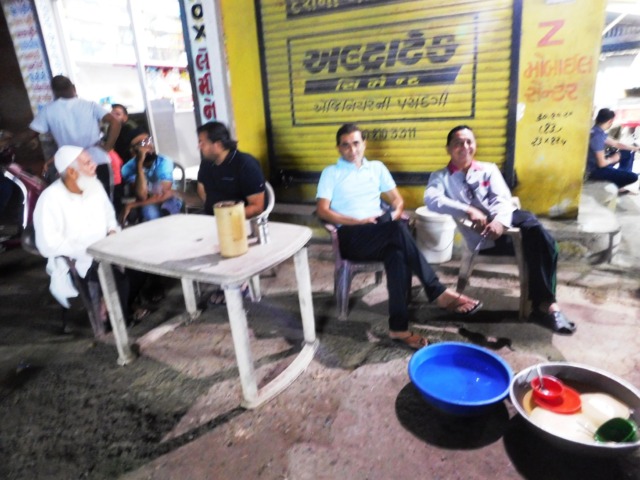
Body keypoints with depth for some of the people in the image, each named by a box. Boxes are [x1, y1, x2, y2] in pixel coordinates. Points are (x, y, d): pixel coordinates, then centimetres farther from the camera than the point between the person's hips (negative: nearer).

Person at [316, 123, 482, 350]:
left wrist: (395, 215, -6)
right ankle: (438, 292, -27)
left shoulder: (377, 167, 20)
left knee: (396, 254, -35)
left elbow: (397, 199, 19)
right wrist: (359, 221, -14)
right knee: (398, 229, -33)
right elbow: (323, 211, -3)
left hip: (381, 237, 4)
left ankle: (398, 327, -33)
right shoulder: (330, 173, 8)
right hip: (350, 237, -3)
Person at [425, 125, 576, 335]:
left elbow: (502, 198, 4)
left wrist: (499, 220, -20)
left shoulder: (489, 169, 21)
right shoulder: (440, 177, 12)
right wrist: (468, 211, -23)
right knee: (536, 239, -28)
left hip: (503, 224, 4)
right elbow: (432, 200, -11)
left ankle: (543, 304, -20)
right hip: (482, 236, -4)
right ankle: (544, 304, -17)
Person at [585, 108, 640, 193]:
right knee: (633, 177, -13)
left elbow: (616, 144, 17)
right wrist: (613, 159, -5)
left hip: (595, 164, 10)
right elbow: (602, 163, -26)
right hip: (594, 170, -10)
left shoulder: (597, 131, 3)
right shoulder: (598, 136, -28)